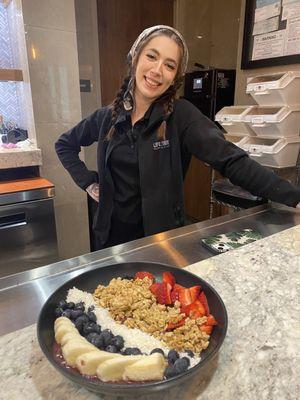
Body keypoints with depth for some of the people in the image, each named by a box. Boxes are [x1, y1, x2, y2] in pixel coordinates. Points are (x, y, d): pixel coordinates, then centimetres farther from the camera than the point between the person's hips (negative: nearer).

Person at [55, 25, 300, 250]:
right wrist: (87, 182, 1)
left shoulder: (181, 116, -13)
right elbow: (65, 144, 13)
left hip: (162, 236, -3)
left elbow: (232, 161, -23)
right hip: (112, 235, 4)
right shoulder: (108, 117, -2)